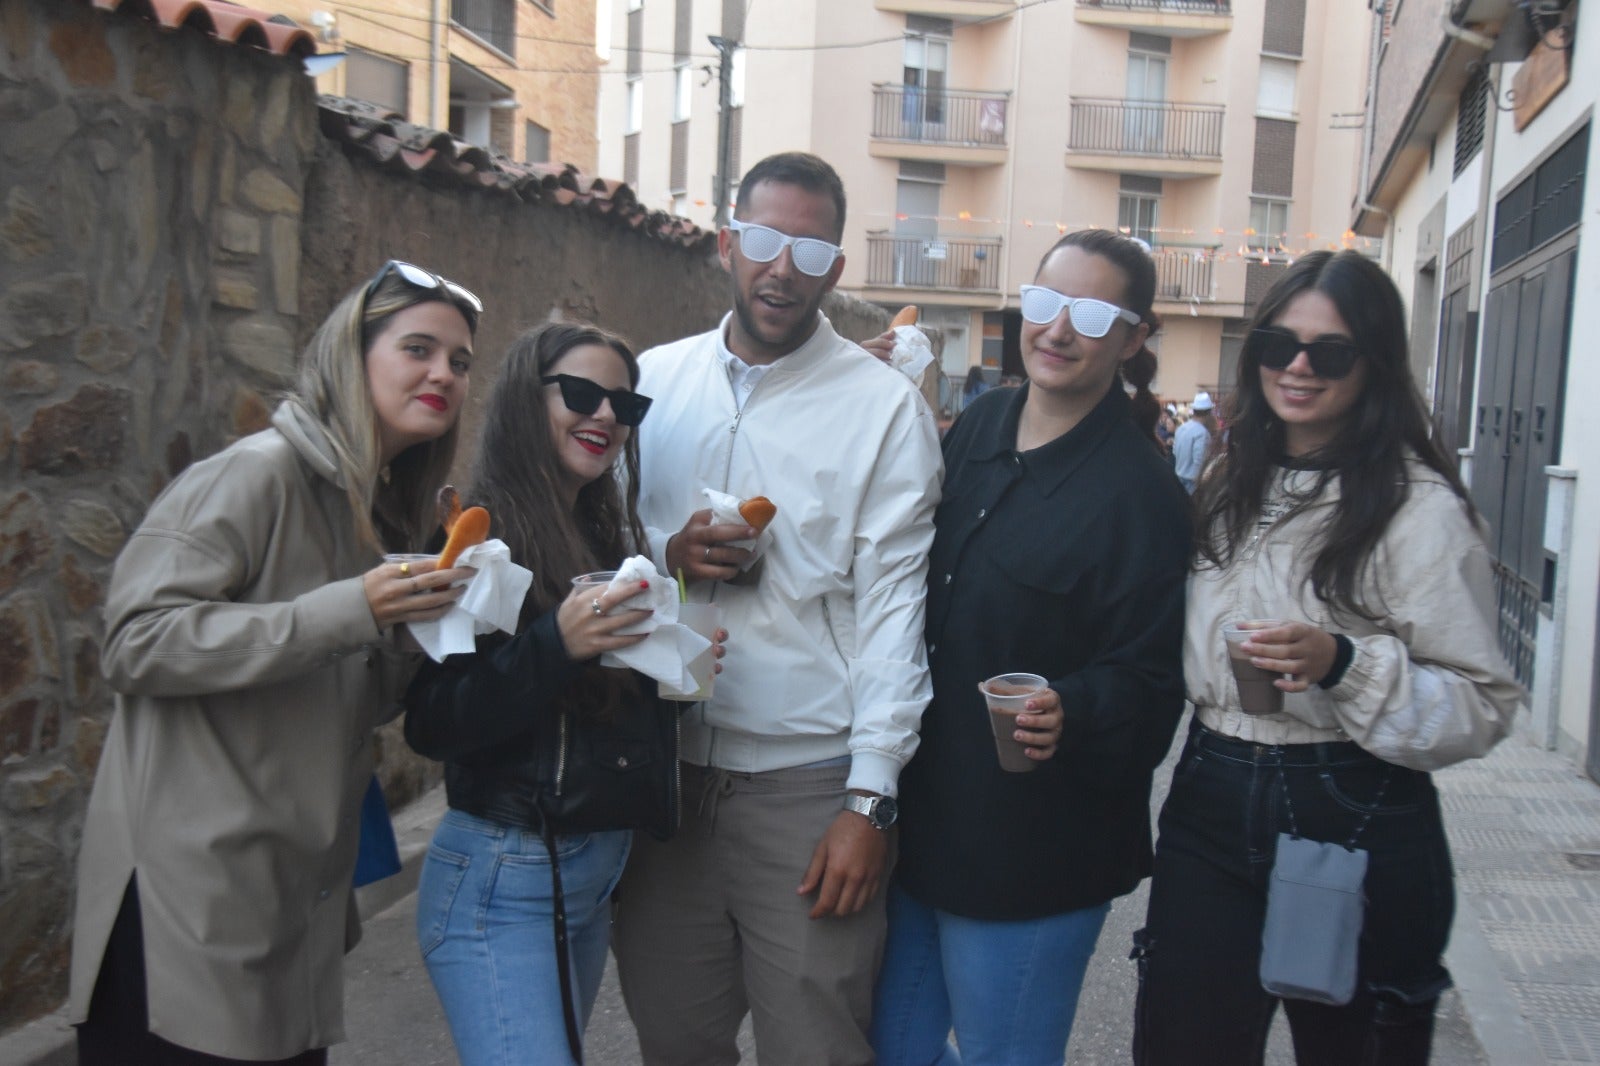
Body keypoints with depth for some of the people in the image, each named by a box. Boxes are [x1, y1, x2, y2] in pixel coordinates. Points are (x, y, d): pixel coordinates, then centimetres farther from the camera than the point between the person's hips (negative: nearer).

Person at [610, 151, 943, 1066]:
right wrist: (664, 554, -10)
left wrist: (871, 801, -12)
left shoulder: (886, 406, -5)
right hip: (666, 769, 4)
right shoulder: (654, 380, 6)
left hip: (808, 782, -3)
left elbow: (893, 607, -8)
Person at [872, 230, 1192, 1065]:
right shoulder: (976, 428, 5)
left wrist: (1071, 714, -35)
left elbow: (1148, 682, -17)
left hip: (1032, 854, -7)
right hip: (917, 824, 7)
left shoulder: (1139, 491, -15)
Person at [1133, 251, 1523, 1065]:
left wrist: (1344, 665, -25)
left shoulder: (1419, 505, -11)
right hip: (1211, 809, 5)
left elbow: (1483, 705, -12)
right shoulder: (1229, 485, 9)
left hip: (1355, 823, -5)